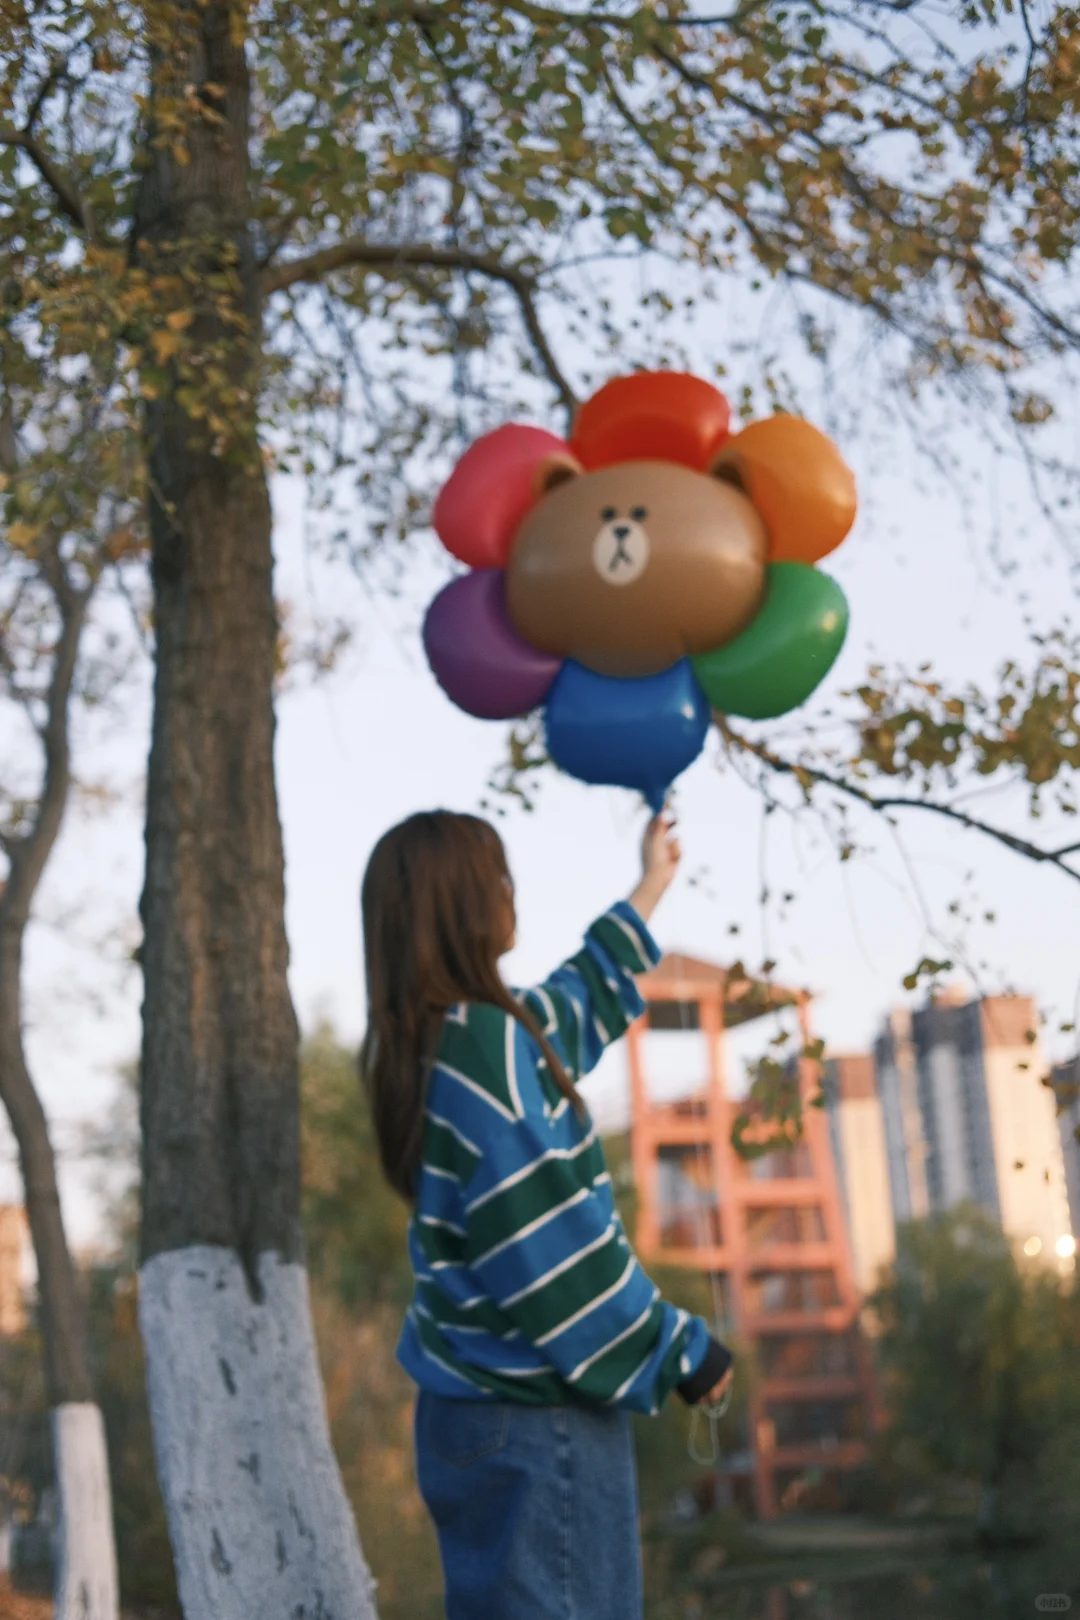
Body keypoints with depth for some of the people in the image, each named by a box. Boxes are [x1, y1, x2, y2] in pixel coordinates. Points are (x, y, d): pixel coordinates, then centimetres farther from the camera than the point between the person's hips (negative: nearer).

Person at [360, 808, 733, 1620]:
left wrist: (649, 891, 43)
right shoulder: (483, 1043, -18)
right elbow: (554, 1239, -20)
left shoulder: (437, 1042, 12)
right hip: (534, 1415, -10)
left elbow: (576, 1006, 32)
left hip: (483, 1403, 10)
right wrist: (679, 1346, -10)